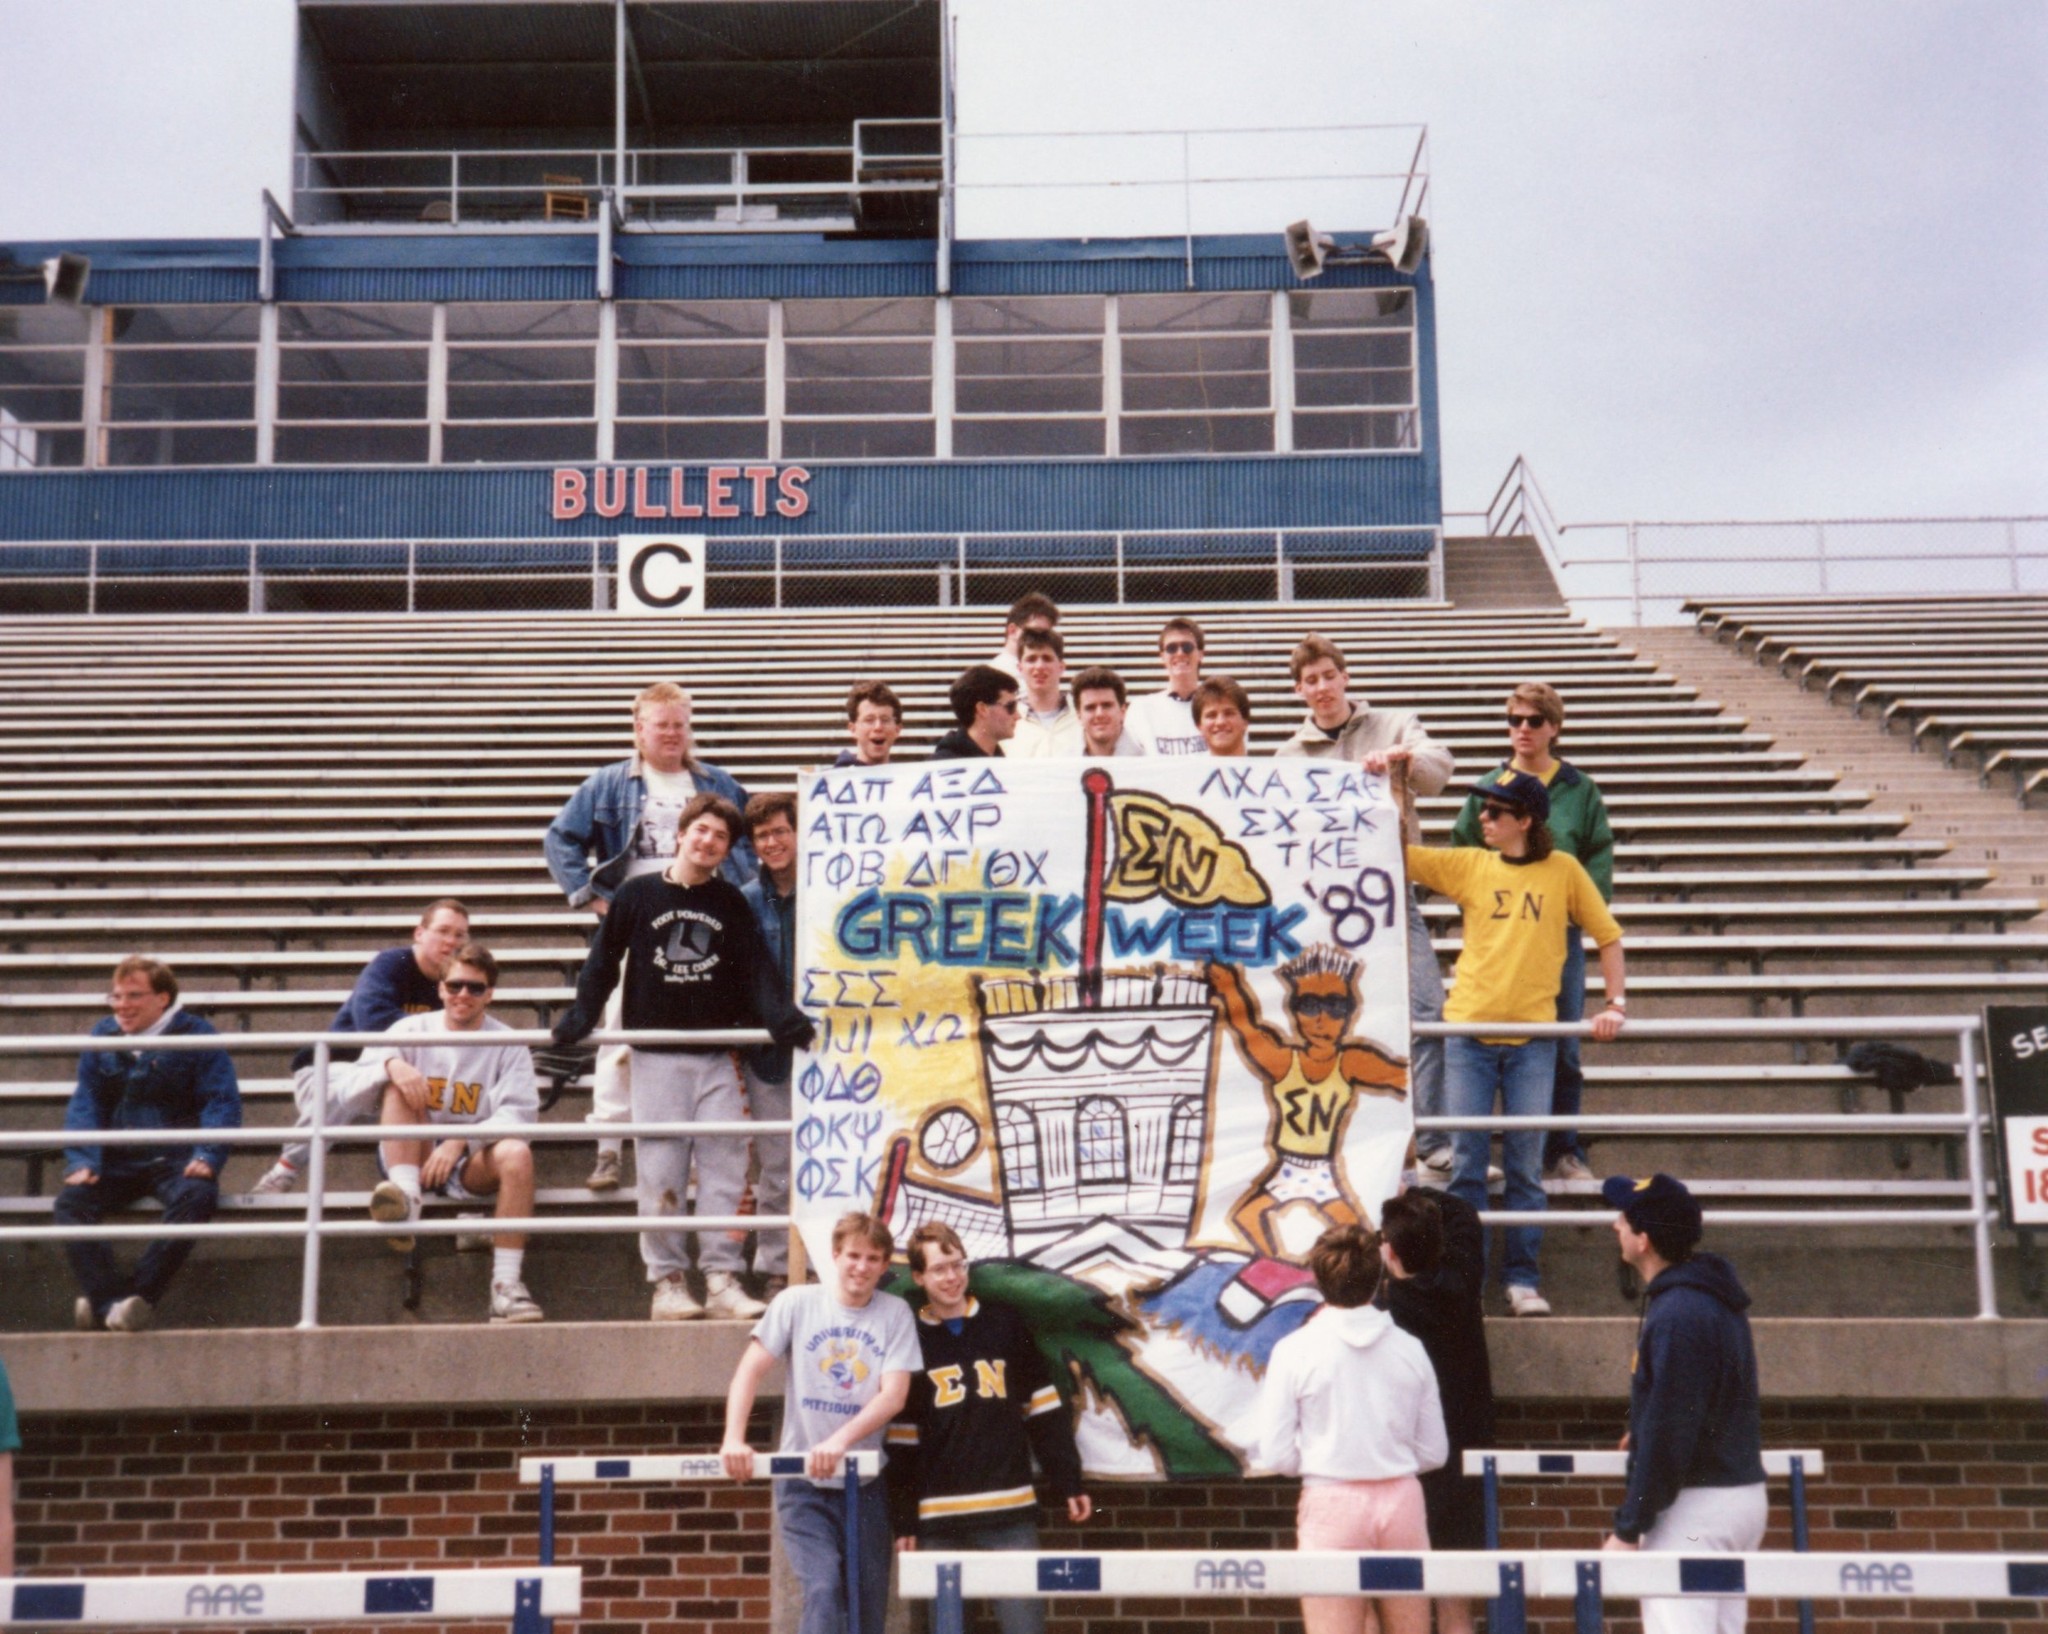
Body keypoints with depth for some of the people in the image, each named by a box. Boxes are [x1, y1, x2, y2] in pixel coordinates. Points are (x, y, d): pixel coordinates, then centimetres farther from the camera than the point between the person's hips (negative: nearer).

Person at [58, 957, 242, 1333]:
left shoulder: (196, 1034, -1)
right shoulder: (103, 1035, 10)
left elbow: (222, 1102, -5)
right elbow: (85, 1103, 6)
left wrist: (207, 1157, -21)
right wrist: (81, 1161, -10)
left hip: (176, 1160, -3)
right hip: (118, 1162, 3)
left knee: (196, 1196, -35)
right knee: (71, 1200, -24)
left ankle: (141, 1294, -33)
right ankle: (110, 1302, -31)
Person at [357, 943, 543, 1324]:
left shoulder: (508, 1045, 3)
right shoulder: (413, 1030, 7)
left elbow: (519, 1113, -11)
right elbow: (364, 1073, -8)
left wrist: (461, 1141, -26)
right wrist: (393, 1064, -32)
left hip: (473, 1164, -1)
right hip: (413, 1159, 1)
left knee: (516, 1153, -32)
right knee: (399, 1087, -21)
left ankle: (506, 1285, -35)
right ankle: (405, 1194, -42)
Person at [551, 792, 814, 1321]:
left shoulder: (731, 904, 9)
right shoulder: (637, 895, 4)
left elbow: (756, 970, 4)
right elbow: (603, 961, 6)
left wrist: (781, 1018, -12)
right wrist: (580, 1019, -6)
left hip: (718, 1058, 2)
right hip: (655, 1056, -2)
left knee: (725, 1168, -2)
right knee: (661, 1173, -1)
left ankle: (722, 1278, 2)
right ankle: (667, 1282, 5)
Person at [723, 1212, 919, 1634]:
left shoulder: (895, 1314, -1)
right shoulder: (797, 1302, -2)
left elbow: (893, 1395, -10)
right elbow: (750, 1371, -4)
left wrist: (840, 1442, -25)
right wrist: (734, 1439, -18)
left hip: (865, 1484, 2)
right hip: (803, 1484, -2)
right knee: (824, 1589, -19)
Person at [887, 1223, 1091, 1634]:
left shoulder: (1007, 1325, 7)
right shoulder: (910, 1340, 5)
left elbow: (1045, 1412, 9)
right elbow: (901, 1440, 6)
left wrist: (1068, 1482, 3)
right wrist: (903, 1519, 2)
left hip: (1012, 1511, 0)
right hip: (940, 1519, 0)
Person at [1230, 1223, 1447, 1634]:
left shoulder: (1295, 1349, -6)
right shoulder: (1410, 1348, 2)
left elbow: (1275, 1455, -5)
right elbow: (1433, 1452, 6)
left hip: (1332, 1504, -3)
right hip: (1402, 1500, 3)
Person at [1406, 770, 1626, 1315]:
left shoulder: (1564, 871, 4)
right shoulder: (1467, 865, 5)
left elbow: (1607, 935, 11)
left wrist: (1616, 1002, 2)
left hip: (1534, 1036, -1)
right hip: (1469, 1031, 1)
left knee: (1526, 1165, 3)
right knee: (1466, 1161, 2)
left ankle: (1522, 1279, 12)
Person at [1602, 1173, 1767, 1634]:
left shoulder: (1676, 1314, -20)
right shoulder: (1713, 1296, 11)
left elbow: (1668, 1434, -21)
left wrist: (1628, 1528, -17)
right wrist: (1644, 1434, 29)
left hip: (1696, 1505, -11)